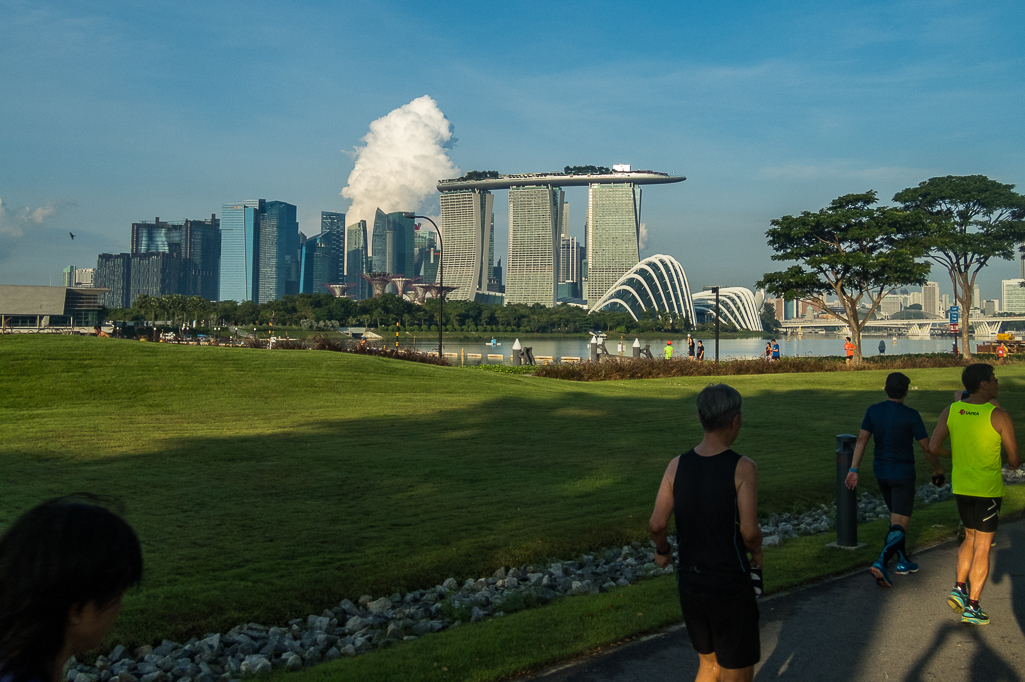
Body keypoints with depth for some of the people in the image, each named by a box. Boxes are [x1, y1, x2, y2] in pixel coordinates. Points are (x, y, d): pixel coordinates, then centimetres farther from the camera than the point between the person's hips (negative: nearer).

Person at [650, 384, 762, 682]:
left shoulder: (677, 465, -5)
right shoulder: (742, 468, -17)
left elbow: (657, 524, -9)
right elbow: (749, 531, -22)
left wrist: (662, 549, 11)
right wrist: (756, 552, 0)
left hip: (690, 581, 5)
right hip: (730, 585, -5)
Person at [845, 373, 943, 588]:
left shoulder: (873, 411, -4)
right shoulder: (911, 415, -15)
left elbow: (861, 440, -7)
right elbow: (927, 447, -9)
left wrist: (853, 470, -6)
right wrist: (938, 469, 8)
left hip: (880, 472, 5)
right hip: (903, 473, -5)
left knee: (896, 515, 24)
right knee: (900, 525, -4)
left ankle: (903, 561, 31)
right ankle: (881, 564, -22)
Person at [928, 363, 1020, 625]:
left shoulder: (951, 411, -2)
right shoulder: (999, 416, -15)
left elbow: (934, 446, -8)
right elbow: (1014, 460, -10)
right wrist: (1013, 463, 15)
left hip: (960, 487, 5)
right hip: (988, 490, -5)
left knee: (971, 538, 23)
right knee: (982, 547, 4)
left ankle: (959, 587, 13)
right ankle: (972, 607, 8)